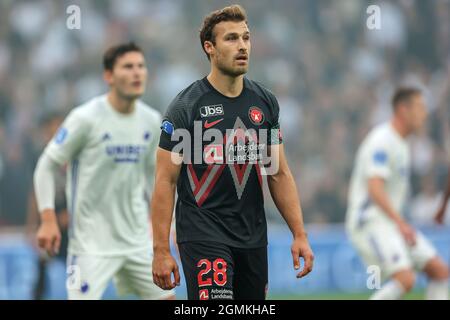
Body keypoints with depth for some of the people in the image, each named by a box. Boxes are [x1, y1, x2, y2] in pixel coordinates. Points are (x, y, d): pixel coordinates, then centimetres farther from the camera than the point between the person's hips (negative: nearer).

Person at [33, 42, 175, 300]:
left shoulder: (152, 121, 4)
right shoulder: (86, 118, -13)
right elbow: (47, 166, -8)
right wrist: (48, 220, -16)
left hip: (138, 239, 6)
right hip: (92, 239, -6)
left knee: (164, 297, 6)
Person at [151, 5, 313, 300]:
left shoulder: (265, 102, 8)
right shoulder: (186, 107, -8)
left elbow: (279, 174, 12)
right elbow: (166, 182, -8)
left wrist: (300, 234, 5)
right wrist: (161, 251, -13)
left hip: (253, 237, 6)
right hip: (203, 234, -6)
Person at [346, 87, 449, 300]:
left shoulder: (399, 143, 17)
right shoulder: (382, 141, -15)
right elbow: (374, 188, -26)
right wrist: (401, 224, -32)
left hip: (390, 224, 10)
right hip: (371, 224, -10)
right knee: (406, 280, -25)